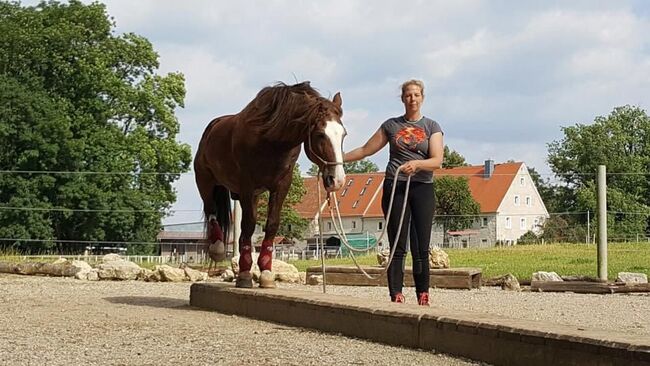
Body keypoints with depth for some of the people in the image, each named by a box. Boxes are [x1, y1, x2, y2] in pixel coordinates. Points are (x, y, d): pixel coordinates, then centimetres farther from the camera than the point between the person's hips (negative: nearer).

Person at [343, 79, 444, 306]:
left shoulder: (432, 127, 7)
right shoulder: (391, 125, 11)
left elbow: (437, 160, -4)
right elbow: (366, 150, 14)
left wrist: (416, 163, -23)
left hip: (422, 188, 0)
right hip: (395, 187, 0)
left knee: (421, 248, -1)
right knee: (397, 247, -4)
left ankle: (423, 296, 5)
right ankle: (396, 297, -5)